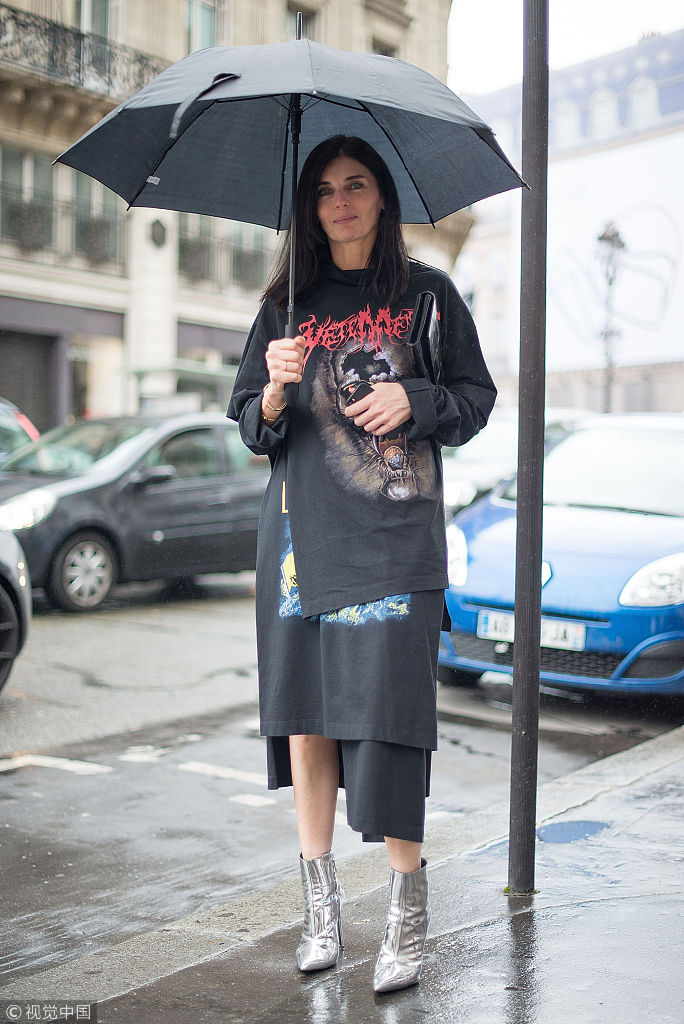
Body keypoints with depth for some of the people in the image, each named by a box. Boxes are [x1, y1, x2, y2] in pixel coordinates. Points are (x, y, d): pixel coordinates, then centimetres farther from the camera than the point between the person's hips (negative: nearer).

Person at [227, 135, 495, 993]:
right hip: (303, 534, 3)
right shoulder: (287, 305, 12)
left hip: (396, 537, -3)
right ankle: (321, 907, 18)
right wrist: (275, 391, -10)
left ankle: (407, 919, 7)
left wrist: (414, 401, -8)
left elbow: (477, 398, 10)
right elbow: (252, 429, 11)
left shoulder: (428, 293, 8)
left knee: (386, 716, -8)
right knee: (304, 715, 3)